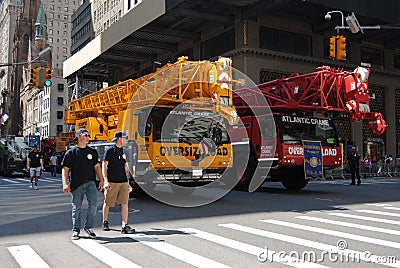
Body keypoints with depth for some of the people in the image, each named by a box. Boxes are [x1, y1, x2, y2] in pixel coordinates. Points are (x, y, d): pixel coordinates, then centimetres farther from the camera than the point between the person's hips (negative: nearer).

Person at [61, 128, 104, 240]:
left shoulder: (92, 152, 14)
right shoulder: (70, 153, 3)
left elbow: (97, 166, 17)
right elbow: (65, 169, 0)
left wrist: (101, 180, 8)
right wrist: (65, 183, -11)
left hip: (90, 183, 2)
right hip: (76, 184, -2)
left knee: (93, 203, -13)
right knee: (76, 208, 4)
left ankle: (88, 227, 4)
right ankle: (76, 230, 18)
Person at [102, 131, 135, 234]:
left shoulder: (123, 152, 14)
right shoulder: (110, 151, -4)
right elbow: (104, 167, -6)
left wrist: (128, 182, 17)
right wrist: (106, 181, -15)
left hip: (123, 182, 5)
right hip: (111, 182, -5)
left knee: (125, 203, -4)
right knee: (107, 203, 7)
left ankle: (125, 226, -6)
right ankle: (105, 222, 27)